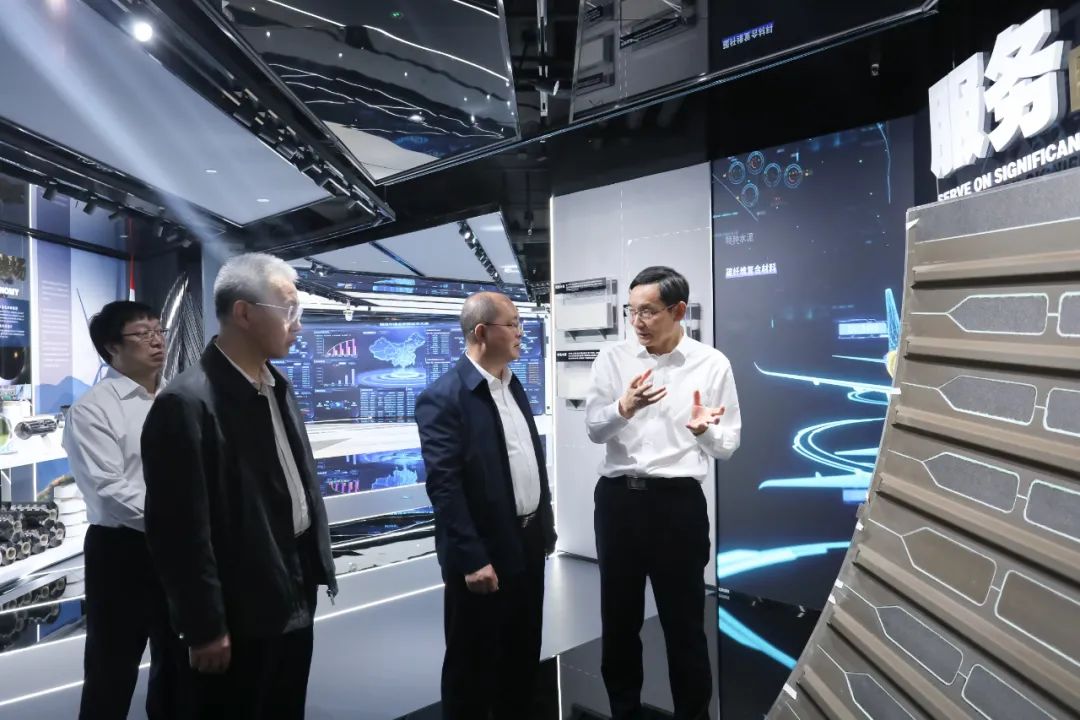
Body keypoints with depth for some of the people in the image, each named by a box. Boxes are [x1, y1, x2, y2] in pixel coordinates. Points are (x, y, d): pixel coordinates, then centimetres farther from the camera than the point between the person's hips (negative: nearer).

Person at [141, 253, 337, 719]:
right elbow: (181, 529, -19)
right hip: (238, 612, -7)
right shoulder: (187, 403, -20)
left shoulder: (277, 386, 5)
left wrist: (317, 566, 11)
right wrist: (205, 628, -14)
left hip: (294, 597, 8)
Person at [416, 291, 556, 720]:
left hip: (528, 543, 8)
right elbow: (443, 485, -20)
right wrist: (472, 559, -21)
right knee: (473, 664, 10)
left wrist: (545, 525, 15)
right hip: (484, 554, -8)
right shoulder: (443, 396, -16)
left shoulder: (513, 385, 9)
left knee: (523, 656, 21)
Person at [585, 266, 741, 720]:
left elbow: (727, 446, 0)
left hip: (678, 502, -2)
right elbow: (594, 430, -5)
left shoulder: (712, 364, -3)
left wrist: (703, 429, -23)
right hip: (617, 498, 3)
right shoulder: (612, 359, 2)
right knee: (618, 618, 17)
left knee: (684, 622, 12)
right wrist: (624, 407, -25)